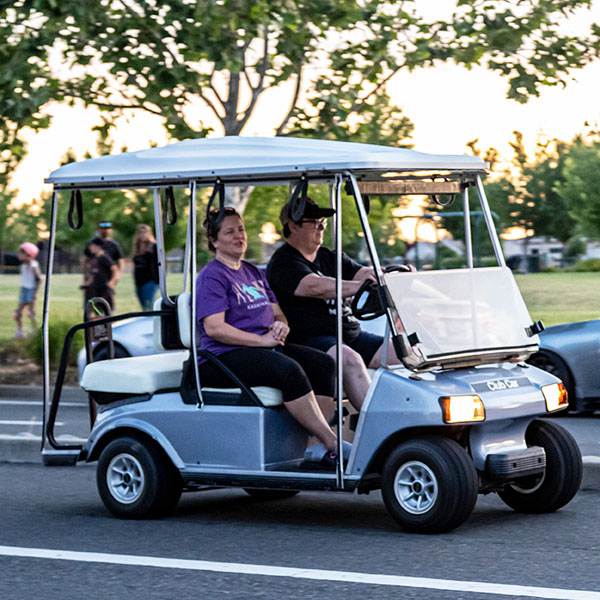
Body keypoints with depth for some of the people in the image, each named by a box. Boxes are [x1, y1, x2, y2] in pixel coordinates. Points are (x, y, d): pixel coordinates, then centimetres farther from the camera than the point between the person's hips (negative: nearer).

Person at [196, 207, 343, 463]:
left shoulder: (253, 272, 22)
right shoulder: (211, 277, -4)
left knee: (323, 363, -14)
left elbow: (277, 313, 22)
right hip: (225, 356, -8)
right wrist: (261, 340, -19)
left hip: (265, 346, 8)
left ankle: (317, 442, -24)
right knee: (289, 370, -32)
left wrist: (280, 326, -3)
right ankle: (332, 444, -30)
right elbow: (214, 328, -16)